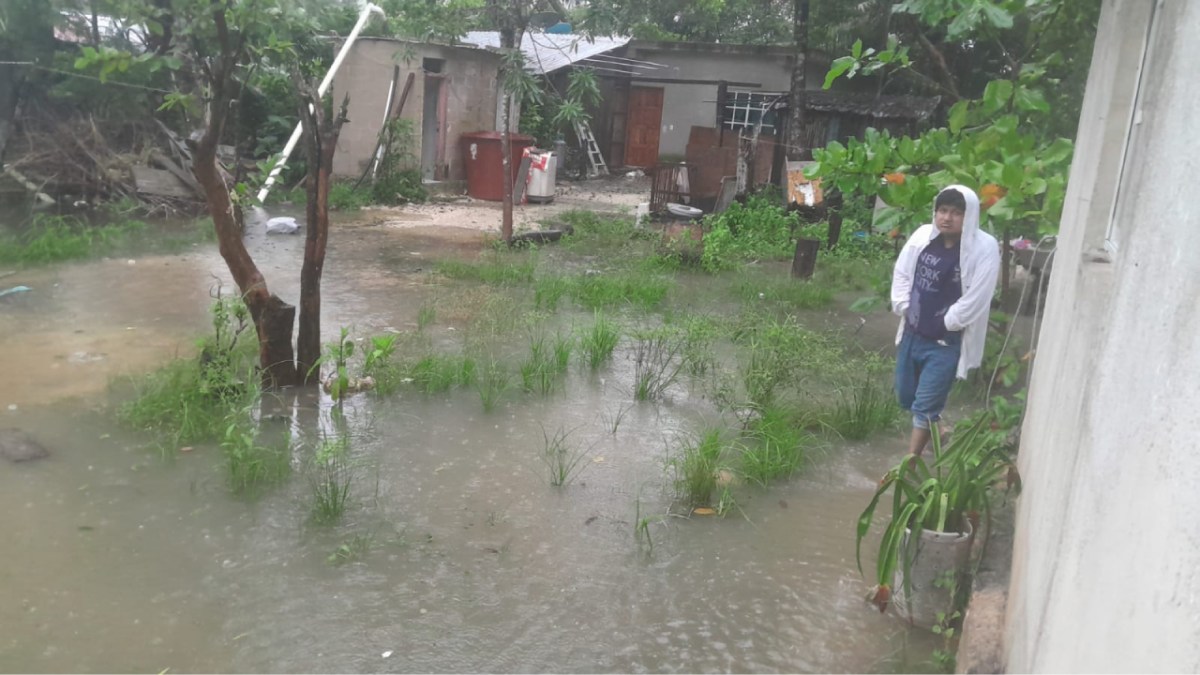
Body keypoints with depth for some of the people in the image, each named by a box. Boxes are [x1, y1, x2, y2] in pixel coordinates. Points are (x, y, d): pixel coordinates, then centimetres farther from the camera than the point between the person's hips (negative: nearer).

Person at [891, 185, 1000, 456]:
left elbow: (976, 298, -18)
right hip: (912, 334, 6)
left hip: (946, 343, -6)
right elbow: (901, 272, 9)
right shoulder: (923, 235, -1)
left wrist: (945, 324, -13)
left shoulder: (984, 248, -17)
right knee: (905, 397, 18)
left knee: (925, 405, -2)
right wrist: (903, 307, 0)